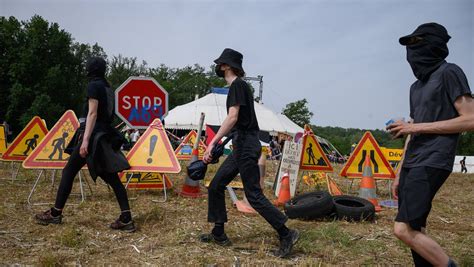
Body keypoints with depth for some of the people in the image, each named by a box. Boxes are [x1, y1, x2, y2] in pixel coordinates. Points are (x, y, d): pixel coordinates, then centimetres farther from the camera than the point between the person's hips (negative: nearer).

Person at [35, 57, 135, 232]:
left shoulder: (94, 86, -7)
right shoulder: (108, 88, 17)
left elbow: (92, 114, -16)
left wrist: (85, 140, -21)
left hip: (93, 135, -8)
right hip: (105, 136, 8)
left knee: (69, 171, 6)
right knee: (112, 177, 3)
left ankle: (55, 214, 15)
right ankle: (126, 219, -2)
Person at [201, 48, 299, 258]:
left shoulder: (237, 85, -11)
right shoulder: (237, 85, 19)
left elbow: (233, 117, -23)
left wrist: (212, 143, -26)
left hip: (246, 145, -10)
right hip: (241, 145, 10)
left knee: (254, 195, -7)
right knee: (216, 186, 10)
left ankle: (286, 235, 3)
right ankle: (219, 234, 19)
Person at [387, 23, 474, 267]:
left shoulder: (449, 73, -2)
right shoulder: (417, 86, 21)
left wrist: (417, 127, -12)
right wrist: (399, 174, 18)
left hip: (431, 163, -8)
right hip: (412, 164, 8)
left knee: (404, 229, -16)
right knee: (416, 230, 9)